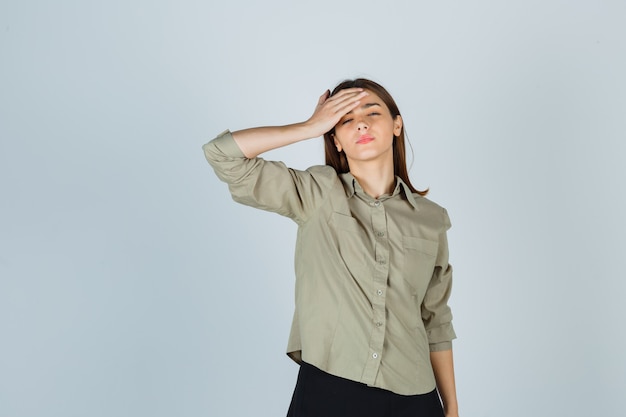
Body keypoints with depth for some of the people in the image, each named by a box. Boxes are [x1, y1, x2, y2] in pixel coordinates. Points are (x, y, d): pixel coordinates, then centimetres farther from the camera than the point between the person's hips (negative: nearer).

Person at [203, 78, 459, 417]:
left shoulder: (431, 219, 3)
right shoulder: (317, 193, -2)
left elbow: (435, 321, 9)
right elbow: (223, 153, -10)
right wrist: (311, 126, -7)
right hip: (328, 390, -2)